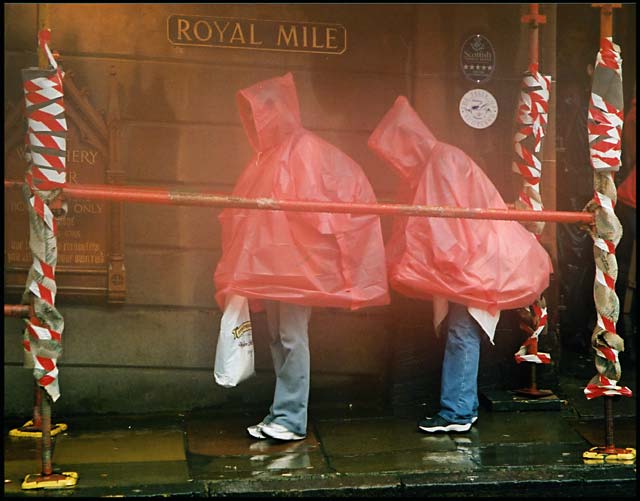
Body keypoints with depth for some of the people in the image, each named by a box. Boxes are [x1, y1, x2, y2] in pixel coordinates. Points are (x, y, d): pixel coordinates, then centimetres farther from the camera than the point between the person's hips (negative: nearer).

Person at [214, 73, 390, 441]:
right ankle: (282, 414, 18)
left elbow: (315, 203, -13)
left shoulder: (306, 151, -7)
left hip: (297, 261, -9)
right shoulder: (268, 156, 18)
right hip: (270, 263, 9)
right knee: (279, 338, 11)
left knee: (292, 337, -7)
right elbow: (248, 210, 17)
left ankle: (291, 418, -1)